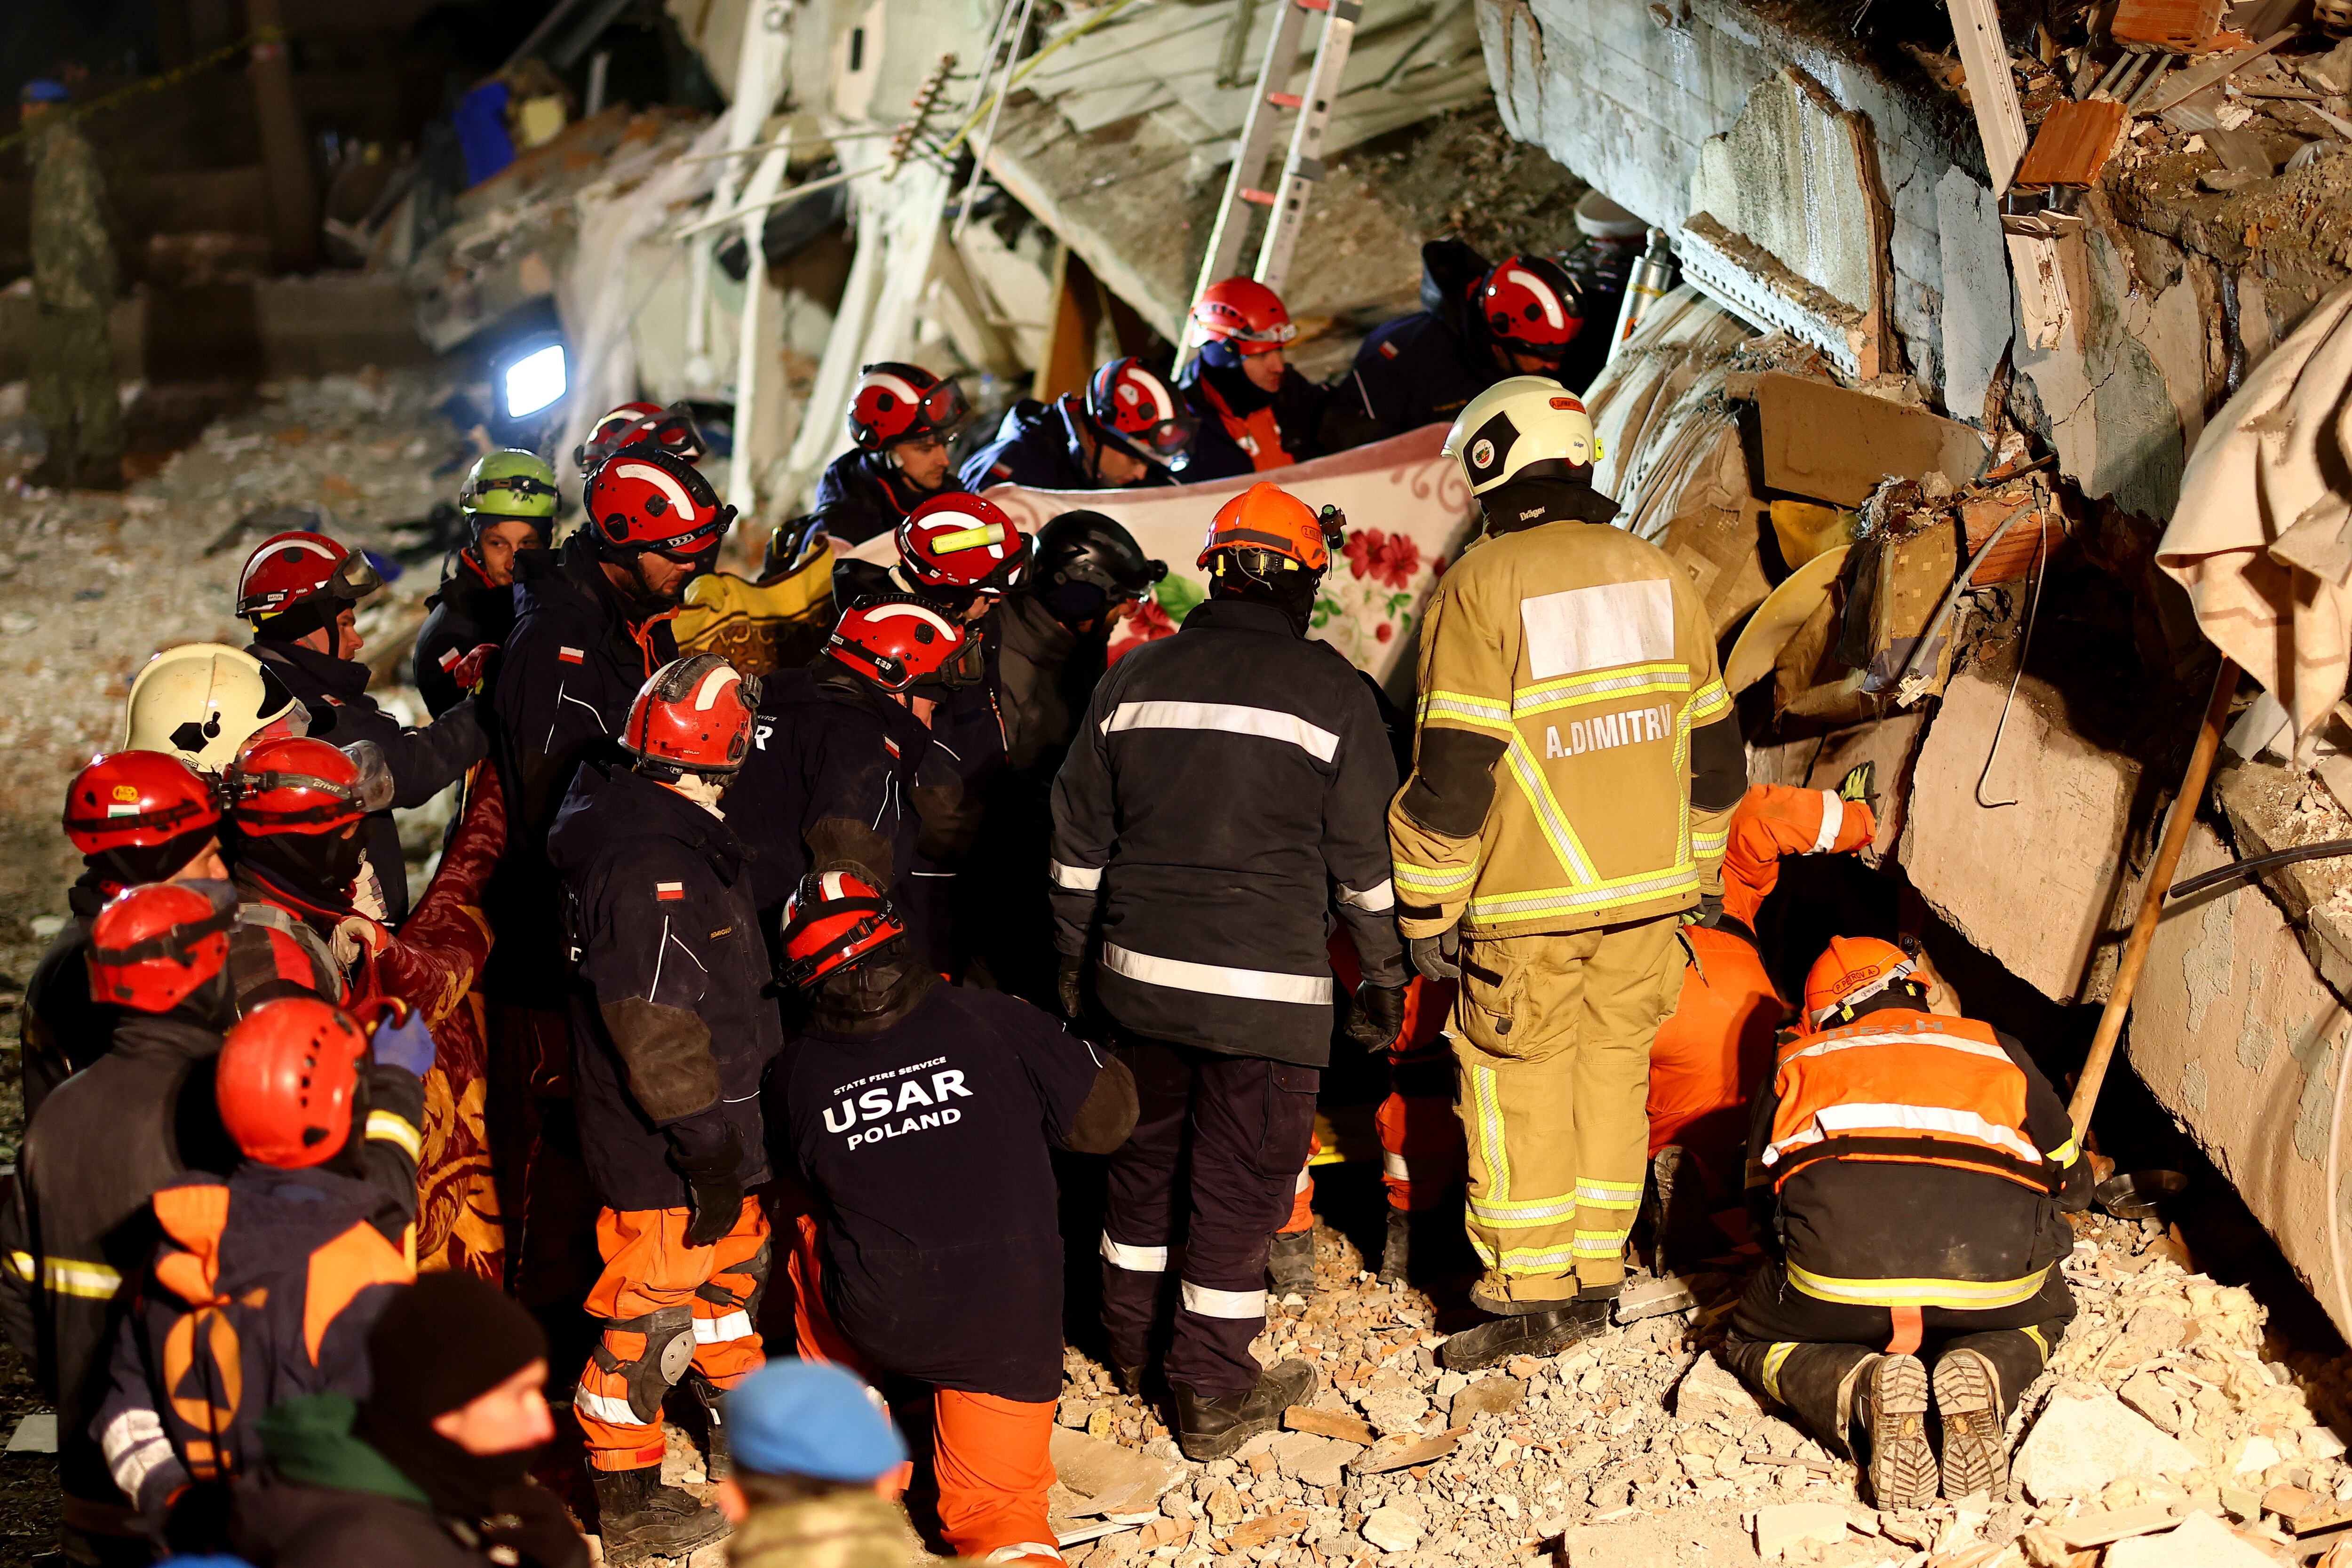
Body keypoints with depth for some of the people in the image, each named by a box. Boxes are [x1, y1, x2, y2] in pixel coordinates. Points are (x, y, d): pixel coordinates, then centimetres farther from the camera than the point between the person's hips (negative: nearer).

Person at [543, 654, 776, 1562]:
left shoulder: (671, 839, 7)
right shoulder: (652, 870, -27)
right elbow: (657, 1030, -27)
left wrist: (730, 1134, 25)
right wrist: (709, 1148, -21)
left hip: (716, 1123, 11)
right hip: (663, 1155, -11)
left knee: (733, 1267, 26)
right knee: (649, 1317, 2)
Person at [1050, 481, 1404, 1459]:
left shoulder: (1132, 680, 5)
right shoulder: (1330, 693, -5)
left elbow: (1078, 843, 10)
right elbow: (1366, 861, -1)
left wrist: (1075, 960, 21)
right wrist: (1385, 977, 10)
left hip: (1138, 972, 4)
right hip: (1266, 989, -4)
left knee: (1145, 1155, 21)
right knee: (1239, 1184, 3)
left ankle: (1131, 1339, 37)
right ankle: (1213, 1393, 9)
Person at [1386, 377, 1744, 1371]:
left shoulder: (1481, 587, -12)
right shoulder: (1658, 576, 6)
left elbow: (1453, 772, -14)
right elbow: (1713, 746, 12)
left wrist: (1426, 909, -6)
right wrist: (1696, 871, 23)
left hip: (1531, 899, -5)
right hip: (1650, 888, 5)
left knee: (1517, 1081, 5)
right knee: (1614, 1067, 15)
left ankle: (1527, 1296, 8)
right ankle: (1596, 1277, 21)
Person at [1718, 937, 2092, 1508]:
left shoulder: (1800, 1060, 31)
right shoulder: (1994, 1048, 32)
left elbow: (1760, 1199, 37)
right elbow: (2070, 1181, 39)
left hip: (1838, 1268, -1)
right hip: (1992, 1278, 1)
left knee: (1755, 1344, 29)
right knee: (2044, 1312, 35)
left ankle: (1862, 1391, -5)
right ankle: (1985, 1374, -2)